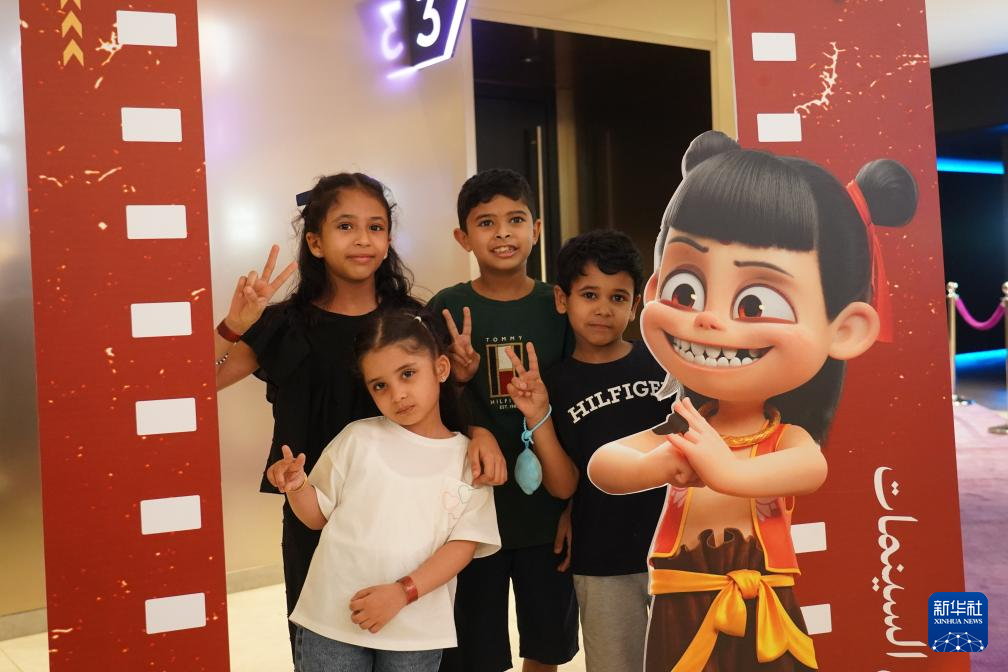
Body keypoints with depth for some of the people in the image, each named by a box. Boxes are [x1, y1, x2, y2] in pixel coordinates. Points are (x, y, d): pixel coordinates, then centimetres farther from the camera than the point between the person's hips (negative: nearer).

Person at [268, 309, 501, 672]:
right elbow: (318, 516, 6)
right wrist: (297, 486, -14)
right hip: (333, 619, 0)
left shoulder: (468, 458, -1)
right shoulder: (358, 438, 0)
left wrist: (403, 592, -15)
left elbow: (464, 543, -4)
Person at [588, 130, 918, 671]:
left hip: (763, 616, -1)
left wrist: (730, 472, -48)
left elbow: (811, 470, -34)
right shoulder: (678, 433, -7)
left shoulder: (788, 437, -12)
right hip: (681, 618, 1)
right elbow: (601, 466, -18)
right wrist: (652, 467, -38)